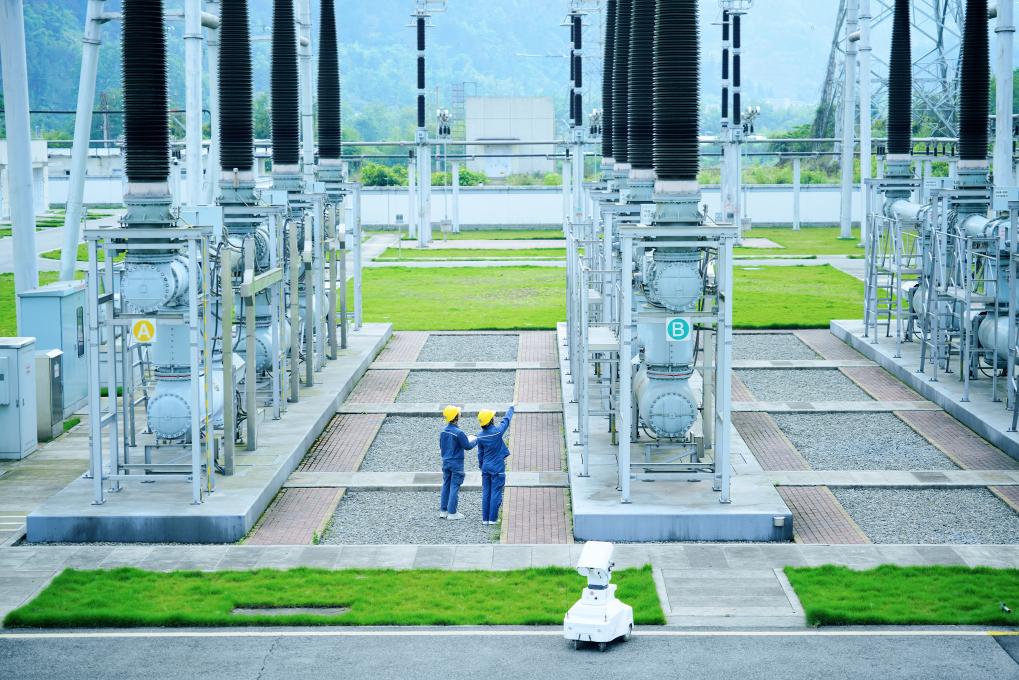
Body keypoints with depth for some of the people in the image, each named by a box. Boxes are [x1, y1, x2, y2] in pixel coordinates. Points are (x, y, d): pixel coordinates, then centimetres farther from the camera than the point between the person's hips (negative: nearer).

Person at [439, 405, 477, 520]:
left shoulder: (443, 431, 1)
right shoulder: (459, 433, -21)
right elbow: (468, 446, -12)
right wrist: (475, 440, 6)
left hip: (446, 462, 7)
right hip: (456, 463, -7)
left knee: (446, 486, 14)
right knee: (454, 487, 0)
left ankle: (443, 510, 18)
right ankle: (452, 513, 3)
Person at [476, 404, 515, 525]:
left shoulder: (480, 436, -1)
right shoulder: (497, 431, -17)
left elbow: (480, 453, 9)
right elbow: (506, 420, 0)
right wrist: (511, 408, 17)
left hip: (486, 467, 5)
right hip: (497, 468, -5)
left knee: (486, 493, 10)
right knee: (496, 493, 0)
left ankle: (485, 519, 12)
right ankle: (492, 518, -1)